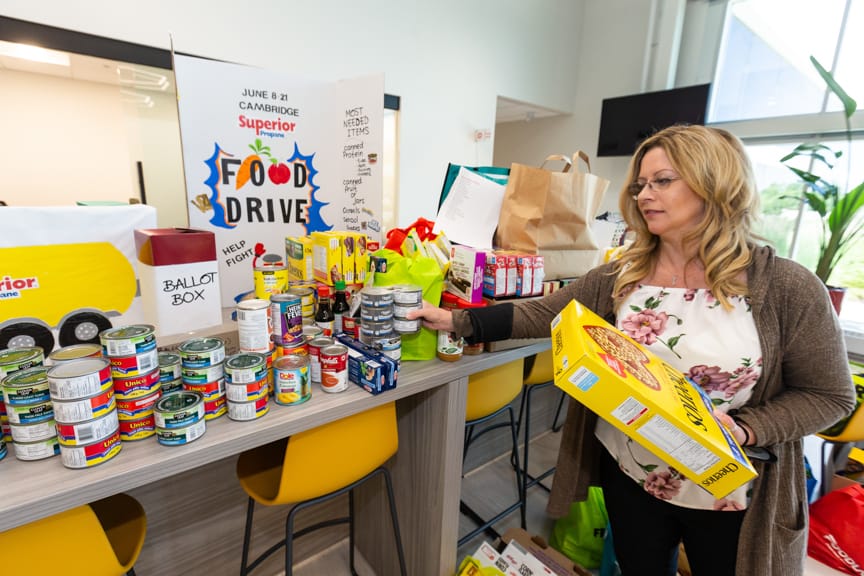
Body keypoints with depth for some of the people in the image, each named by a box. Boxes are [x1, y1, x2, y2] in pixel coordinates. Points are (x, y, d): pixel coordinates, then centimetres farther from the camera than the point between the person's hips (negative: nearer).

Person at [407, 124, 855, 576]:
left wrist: (744, 429, -22)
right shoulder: (620, 277, -7)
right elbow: (543, 314, -7)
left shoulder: (787, 287, -14)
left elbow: (829, 395, -6)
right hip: (628, 477, 3)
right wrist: (458, 321, -13)